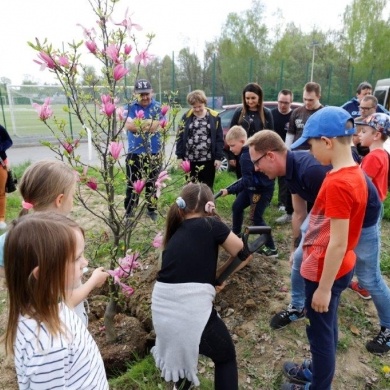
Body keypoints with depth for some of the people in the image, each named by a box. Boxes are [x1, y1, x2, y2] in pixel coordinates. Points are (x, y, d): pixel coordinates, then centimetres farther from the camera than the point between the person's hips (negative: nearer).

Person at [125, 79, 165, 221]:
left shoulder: (158, 107, -2)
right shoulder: (130, 107, 2)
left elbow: (155, 126, -17)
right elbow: (128, 125, -15)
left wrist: (137, 124, -16)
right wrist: (148, 122, -19)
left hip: (153, 153, 0)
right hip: (134, 153, 1)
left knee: (152, 183, 13)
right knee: (132, 184, 7)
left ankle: (152, 209, 29)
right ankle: (129, 211, 19)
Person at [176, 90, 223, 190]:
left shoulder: (214, 116, 0)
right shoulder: (186, 117, 2)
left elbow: (219, 139, 0)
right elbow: (180, 137, 4)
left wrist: (219, 157, -5)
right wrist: (180, 156, 0)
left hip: (208, 160, -1)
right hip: (190, 160, 1)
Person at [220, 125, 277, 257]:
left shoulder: (246, 156, -27)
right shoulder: (251, 150, 2)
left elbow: (246, 181, -30)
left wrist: (229, 190, -32)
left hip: (263, 189, -10)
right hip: (253, 186, 10)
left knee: (256, 218, -4)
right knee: (237, 207, 18)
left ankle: (271, 248, 7)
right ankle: (236, 234, 38)